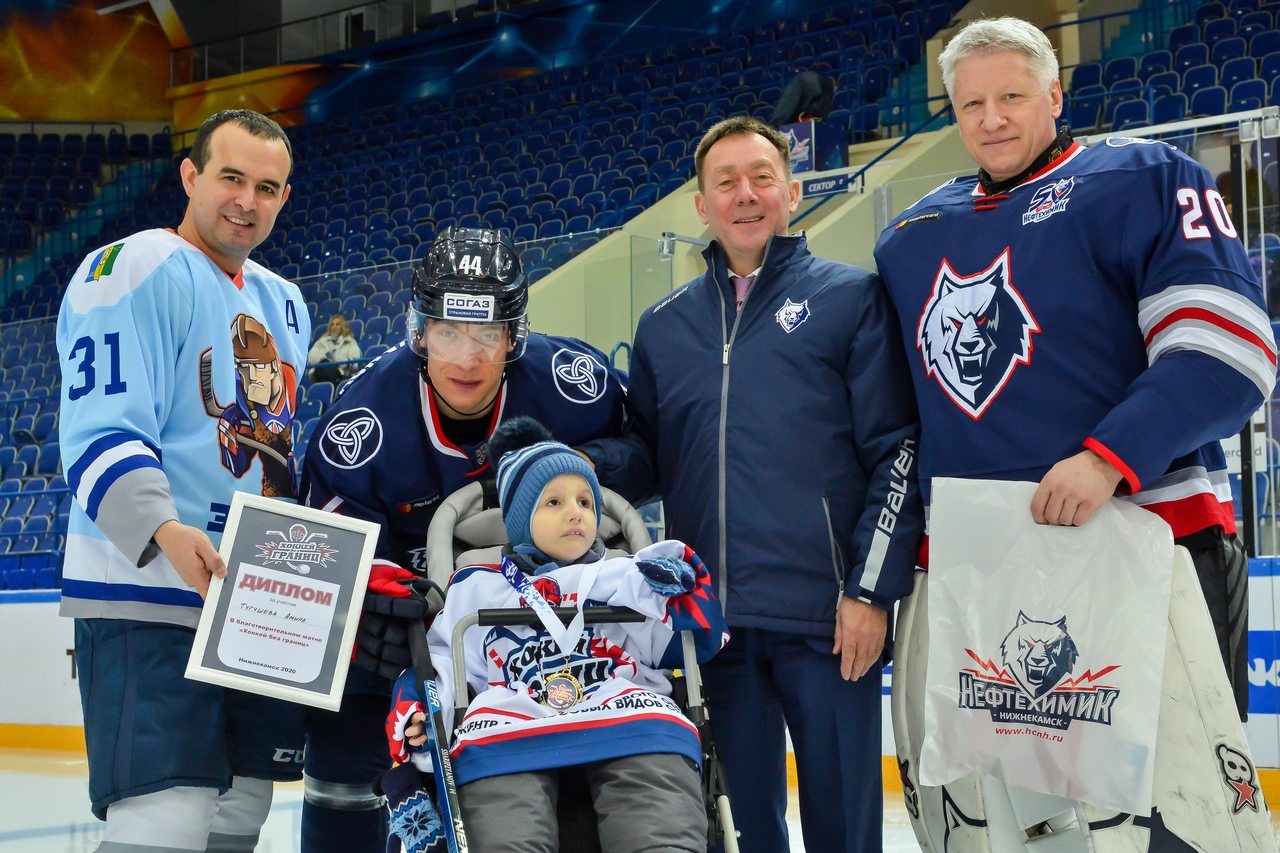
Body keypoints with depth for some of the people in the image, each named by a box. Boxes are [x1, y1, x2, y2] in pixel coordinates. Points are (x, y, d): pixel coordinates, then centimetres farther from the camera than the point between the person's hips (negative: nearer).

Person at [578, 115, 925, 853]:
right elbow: (649, 454, 18)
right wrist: (582, 461, -3)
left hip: (828, 614, -3)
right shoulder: (664, 326, 14)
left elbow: (898, 452, -2)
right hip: (714, 617, 4)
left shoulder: (852, 297, 2)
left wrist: (872, 589, -9)